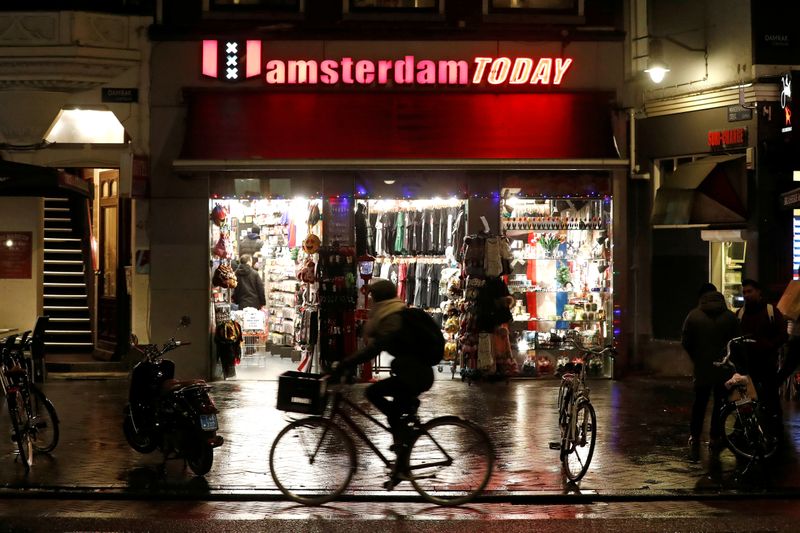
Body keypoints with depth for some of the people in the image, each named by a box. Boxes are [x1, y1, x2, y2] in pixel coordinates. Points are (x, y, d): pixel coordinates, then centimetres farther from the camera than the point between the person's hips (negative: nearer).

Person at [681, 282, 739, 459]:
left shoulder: (693, 316, -6)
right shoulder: (731, 316, -3)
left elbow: (685, 342, -4)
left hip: (702, 367, 0)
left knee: (699, 403, 8)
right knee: (720, 402, 12)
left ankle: (694, 437, -5)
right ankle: (715, 437, 15)